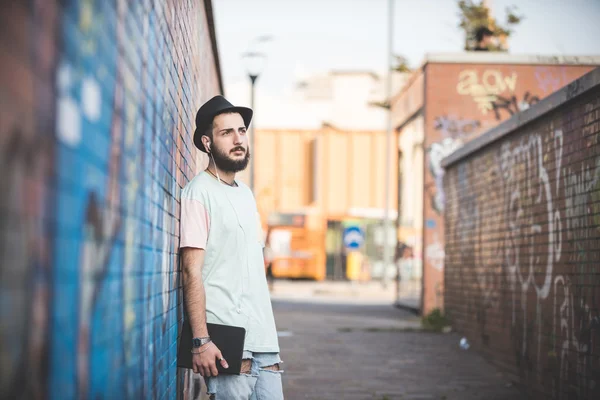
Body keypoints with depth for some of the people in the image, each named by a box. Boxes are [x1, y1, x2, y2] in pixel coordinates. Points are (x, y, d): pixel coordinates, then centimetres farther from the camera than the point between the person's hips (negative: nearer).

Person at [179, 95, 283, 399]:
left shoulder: (246, 194, 18)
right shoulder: (199, 193, -5)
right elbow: (192, 271, -12)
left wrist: (269, 336, 18)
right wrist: (200, 340, -20)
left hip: (264, 338, 7)